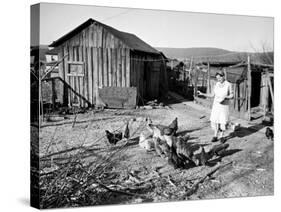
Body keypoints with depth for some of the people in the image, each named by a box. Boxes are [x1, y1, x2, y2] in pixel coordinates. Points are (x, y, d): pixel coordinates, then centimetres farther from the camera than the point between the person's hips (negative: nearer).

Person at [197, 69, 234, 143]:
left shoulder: (228, 85, -10)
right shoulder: (216, 84, 2)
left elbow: (232, 96, -6)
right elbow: (212, 95, 5)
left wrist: (225, 97, -25)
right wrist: (202, 94, -5)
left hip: (224, 106, -3)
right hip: (216, 105, 3)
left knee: (223, 121, 1)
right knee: (215, 120, 2)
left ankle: (221, 136, 16)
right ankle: (215, 136, 13)